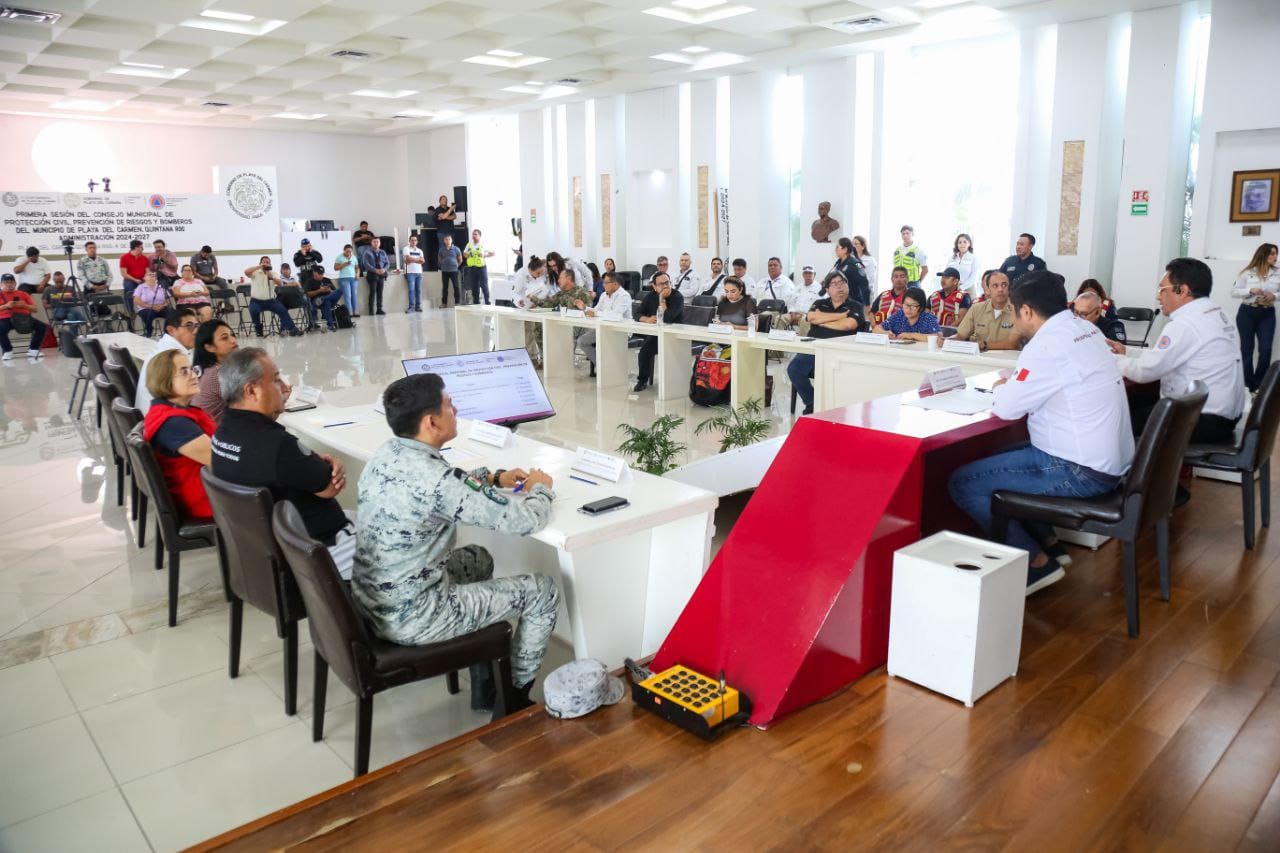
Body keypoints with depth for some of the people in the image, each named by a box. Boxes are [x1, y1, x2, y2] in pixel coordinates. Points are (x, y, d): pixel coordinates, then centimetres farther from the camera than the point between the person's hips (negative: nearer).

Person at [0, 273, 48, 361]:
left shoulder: (23, 294, 16)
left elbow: (34, 309, 13)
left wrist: (24, 305, -8)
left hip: (23, 318, 3)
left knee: (42, 326, -21)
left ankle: (33, 350, -9)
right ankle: (8, 351, -12)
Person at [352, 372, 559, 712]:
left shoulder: (386, 453, -1)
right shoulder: (435, 479, -28)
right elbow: (526, 521, -19)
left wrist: (495, 477, 14)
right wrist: (540, 489, 1)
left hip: (371, 600, 9)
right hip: (410, 618, -8)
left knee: (478, 559, 29)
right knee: (543, 591, 4)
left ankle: (485, 687, 35)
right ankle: (514, 696, 26)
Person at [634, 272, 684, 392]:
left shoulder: (677, 297, -11)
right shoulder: (650, 296, 7)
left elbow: (667, 319, -23)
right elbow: (638, 314, 7)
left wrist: (662, 299, -18)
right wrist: (647, 319, -13)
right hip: (654, 333, 4)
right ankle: (643, 379, -4)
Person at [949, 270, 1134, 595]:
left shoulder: (1049, 344, -21)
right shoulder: (1083, 329, 7)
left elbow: (1006, 408, -16)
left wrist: (1000, 388, 4)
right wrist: (1013, 384, 7)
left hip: (1080, 471, -10)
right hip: (1106, 459, 10)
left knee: (963, 482, -9)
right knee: (996, 458, 25)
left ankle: (1036, 563, 0)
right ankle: (1047, 542, 24)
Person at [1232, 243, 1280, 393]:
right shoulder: (1248, 272, -2)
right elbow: (1234, 292, -1)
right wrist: (1250, 291, -17)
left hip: (1267, 314, 1)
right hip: (1247, 313, -1)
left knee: (1265, 349, -6)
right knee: (1247, 348, 5)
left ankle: (1259, 384, 11)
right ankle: (1248, 384, 17)